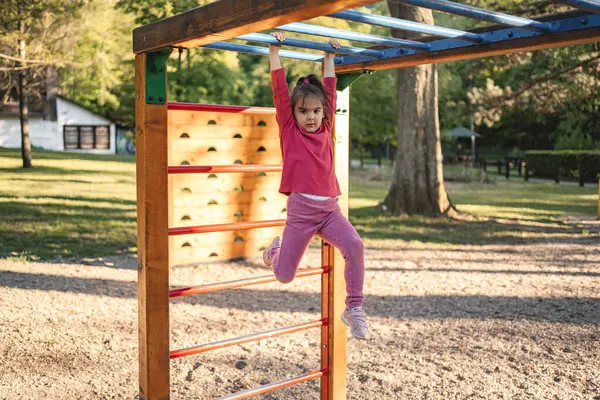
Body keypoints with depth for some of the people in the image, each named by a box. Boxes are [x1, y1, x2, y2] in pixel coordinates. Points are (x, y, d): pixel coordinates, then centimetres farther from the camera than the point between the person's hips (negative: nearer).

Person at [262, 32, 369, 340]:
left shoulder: (325, 129, 11)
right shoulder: (289, 129, 2)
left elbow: (329, 90, 19)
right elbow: (279, 90, -2)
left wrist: (329, 57, 26)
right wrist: (274, 51, -1)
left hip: (330, 209, 3)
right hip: (300, 210, -3)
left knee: (355, 245, -25)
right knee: (284, 276, 4)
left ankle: (354, 308, -11)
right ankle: (278, 247, 41)